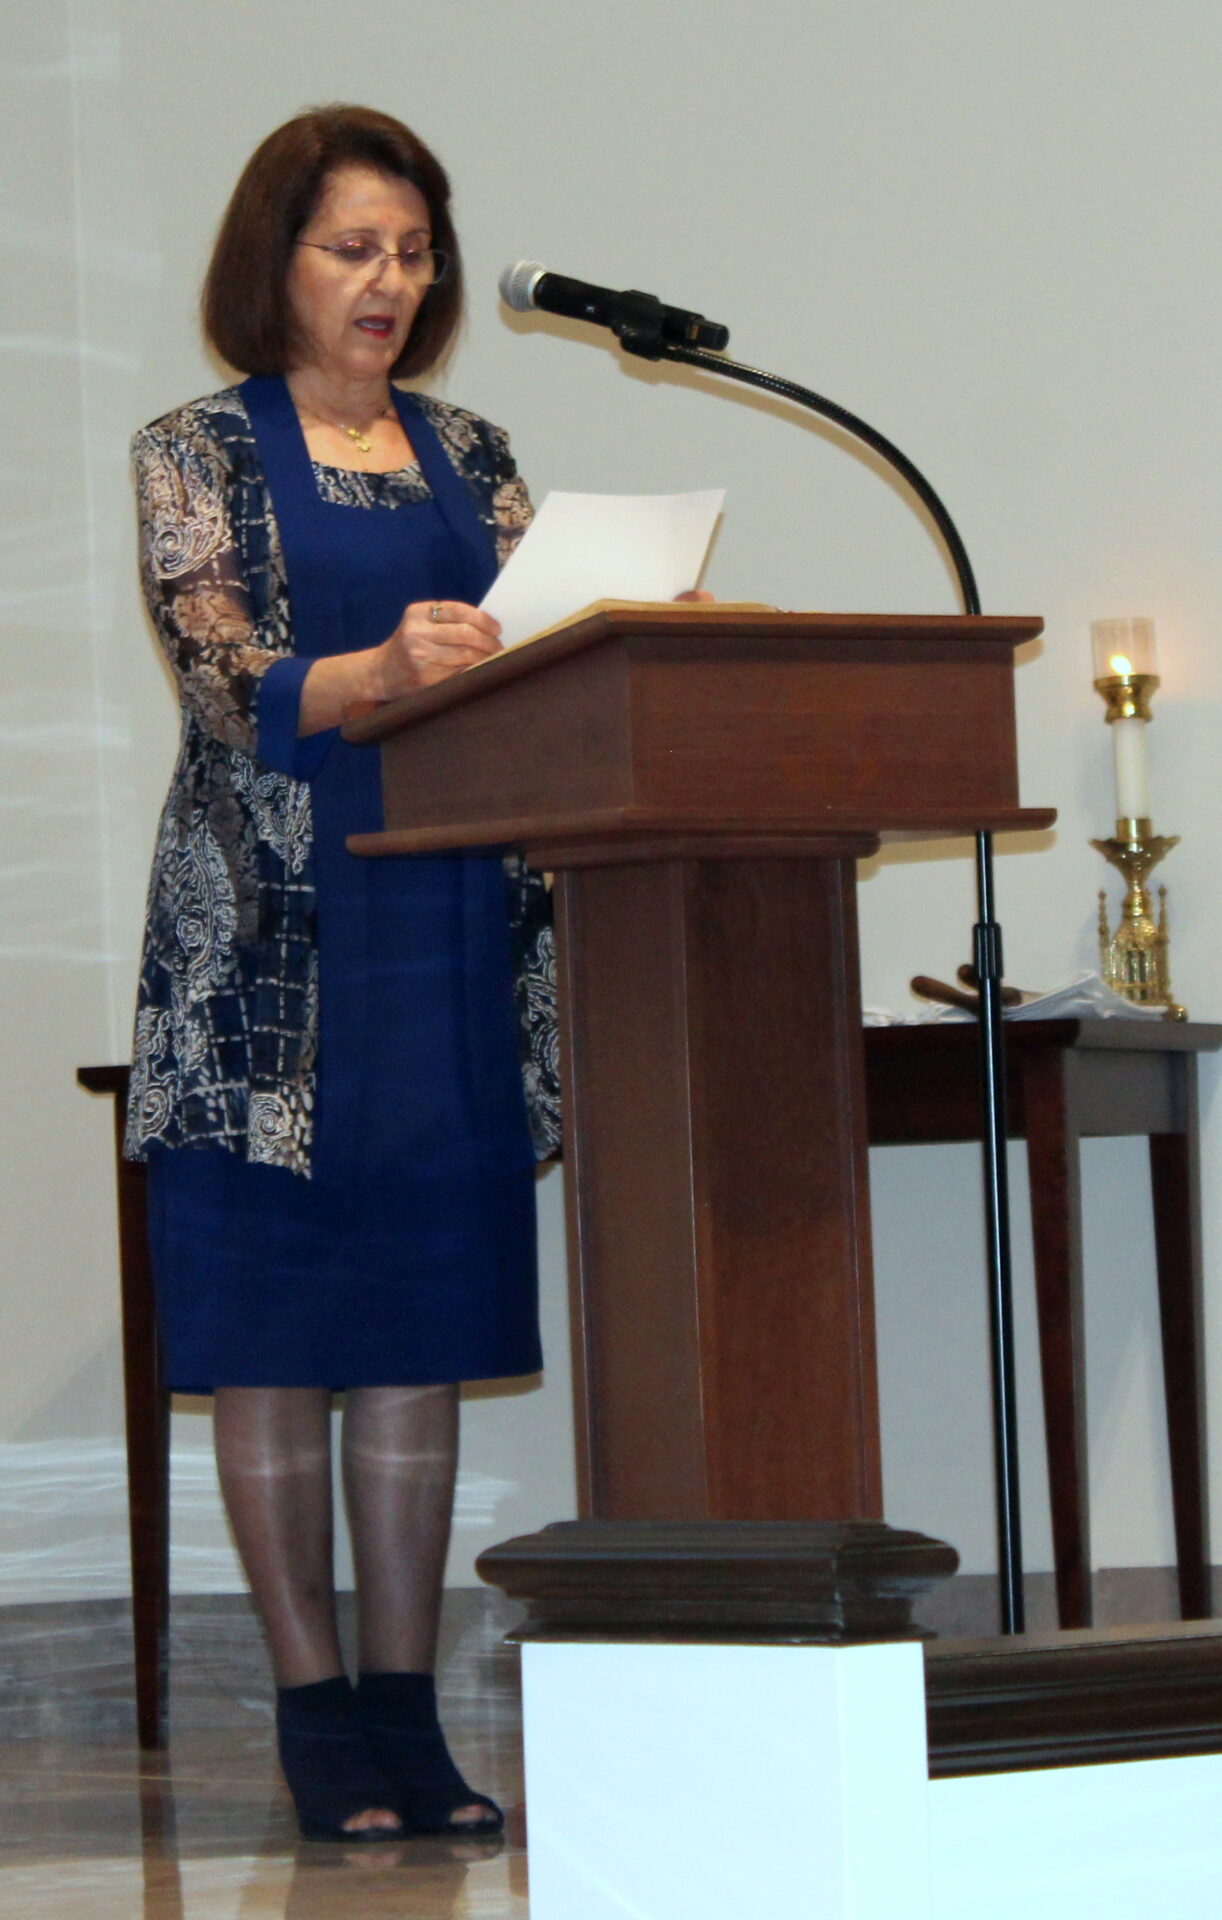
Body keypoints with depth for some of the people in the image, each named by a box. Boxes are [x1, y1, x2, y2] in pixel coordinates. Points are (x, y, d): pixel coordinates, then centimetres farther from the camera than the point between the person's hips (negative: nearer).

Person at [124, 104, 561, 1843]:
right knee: (272, 1327, -2)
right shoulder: (199, 455, 2)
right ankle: (317, 1714, 4)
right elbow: (228, 684, -12)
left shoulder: (470, 458, 15)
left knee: (422, 1327, 4)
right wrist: (381, 673, -31)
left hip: (452, 932, 4)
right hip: (272, 934, -4)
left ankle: (406, 1710, 9)